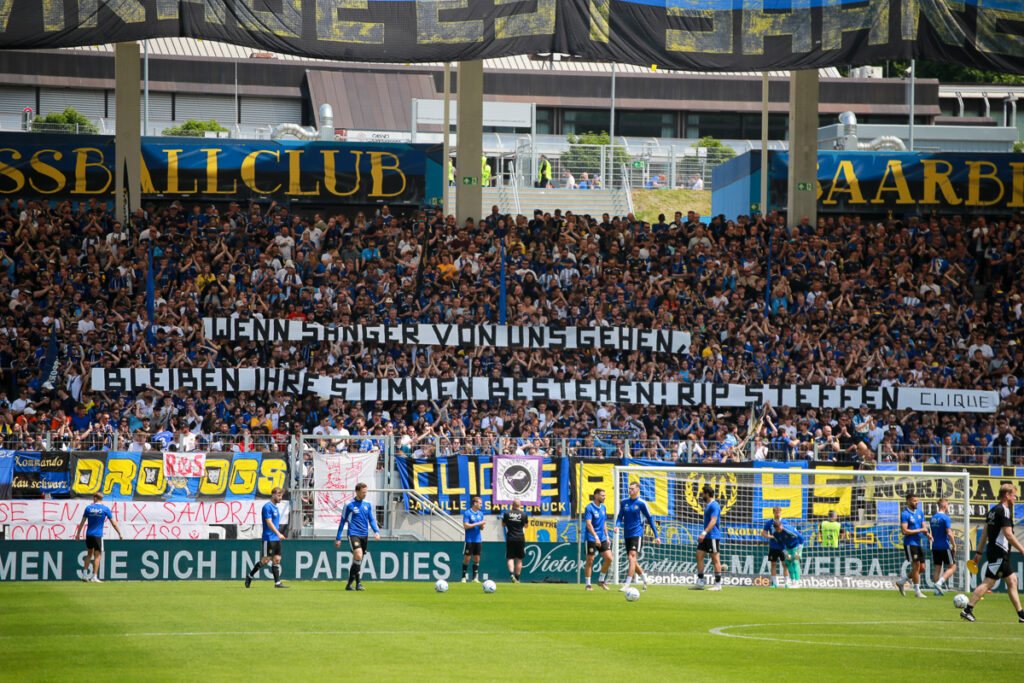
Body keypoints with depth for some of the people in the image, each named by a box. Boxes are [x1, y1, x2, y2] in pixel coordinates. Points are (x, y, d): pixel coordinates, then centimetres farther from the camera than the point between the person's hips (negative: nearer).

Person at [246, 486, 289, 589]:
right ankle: (250, 576, 8)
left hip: (276, 538, 9)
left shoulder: (276, 508, 17)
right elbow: (269, 523, -19)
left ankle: (277, 582, 2)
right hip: (269, 538, -9)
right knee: (266, 560, -7)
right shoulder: (267, 506, -12)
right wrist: (278, 534, -25)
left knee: (277, 559, 3)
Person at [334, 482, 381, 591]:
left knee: (357, 561, 7)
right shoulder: (349, 505, -2)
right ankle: (358, 583, -21)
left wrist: (376, 531, -4)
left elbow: (371, 520, 15)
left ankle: (349, 584, 17)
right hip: (353, 534, -5)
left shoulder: (368, 504, 11)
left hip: (364, 535, 5)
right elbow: (343, 521, 4)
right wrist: (338, 538, 4)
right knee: (358, 555, -23)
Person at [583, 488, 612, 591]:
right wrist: (596, 537, -27)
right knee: (590, 561, -3)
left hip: (602, 538, 6)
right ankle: (588, 584, 5)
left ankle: (601, 580, 11)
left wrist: (607, 537, 15)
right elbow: (588, 524, -20)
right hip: (591, 539, -6)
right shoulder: (589, 508, -12)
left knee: (609, 558, -4)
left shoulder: (603, 507, 11)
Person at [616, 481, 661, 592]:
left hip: (637, 534, -6)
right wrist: (617, 525, -8)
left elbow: (650, 519, 1)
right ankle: (645, 579, 28)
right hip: (627, 535, 6)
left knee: (632, 557, -18)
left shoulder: (641, 503, -4)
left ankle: (627, 584, -24)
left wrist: (656, 536, 2)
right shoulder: (624, 503, 10)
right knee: (633, 561, 9)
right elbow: (620, 516, 15)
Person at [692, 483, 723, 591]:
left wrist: (704, 533, -30)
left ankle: (718, 584, -1)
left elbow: (713, 521, -23)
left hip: (713, 536, -10)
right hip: (706, 537, 10)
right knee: (699, 556, 4)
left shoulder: (714, 505, -13)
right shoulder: (707, 505, 17)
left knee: (715, 559, -5)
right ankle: (700, 583, 6)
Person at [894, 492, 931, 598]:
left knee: (921, 568, 7)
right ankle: (917, 591, -3)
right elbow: (904, 531, -19)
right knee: (916, 566, -10)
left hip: (918, 543, 8)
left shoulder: (920, 513, 12)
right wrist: (919, 530, -18)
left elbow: (923, 527, 17)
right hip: (910, 543, -8)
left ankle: (901, 581, 22)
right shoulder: (905, 515, -11)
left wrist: (927, 534, -5)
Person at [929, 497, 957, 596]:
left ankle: (937, 590, 5)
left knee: (937, 569, 10)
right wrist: (954, 546, -8)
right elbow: (949, 533, -15)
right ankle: (939, 583, -17)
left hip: (935, 547, 7)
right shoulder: (945, 517, -12)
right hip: (944, 546, -7)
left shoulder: (933, 517, 11)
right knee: (952, 567, 0)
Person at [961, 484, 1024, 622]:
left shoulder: (993, 510, 15)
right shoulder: (1004, 510, -13)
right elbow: (1008, 534, -19)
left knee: (1012, 581, 11)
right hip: (999, 553, -10)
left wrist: (979, 552, 20)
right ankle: (967, 610, -10)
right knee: (988, 582, -10)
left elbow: (985, 533, 18)